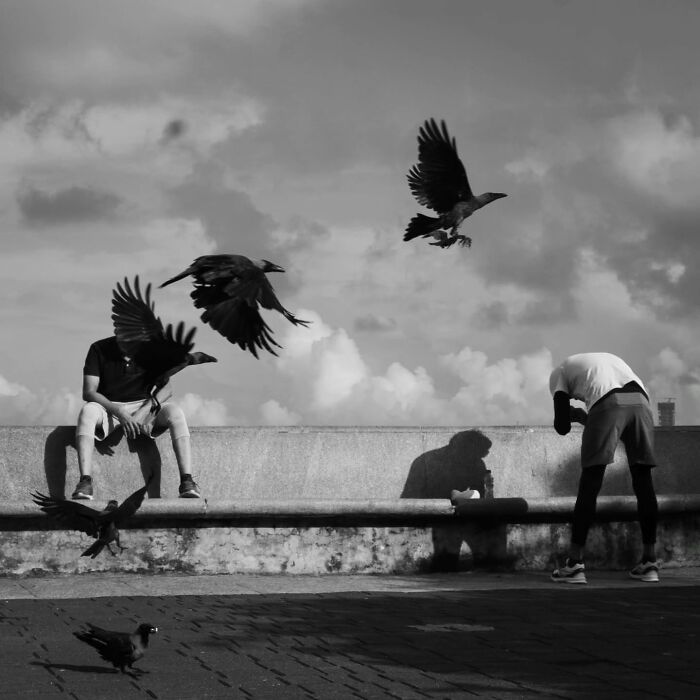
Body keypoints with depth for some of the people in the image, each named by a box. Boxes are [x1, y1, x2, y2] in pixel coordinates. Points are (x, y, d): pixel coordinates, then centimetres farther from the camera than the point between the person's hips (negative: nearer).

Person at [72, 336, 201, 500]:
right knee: (87, 411, -35)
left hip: (142, 406, 1)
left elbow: (166, 388, -11)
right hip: (108, 407, -1)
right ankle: (85, 483, -45)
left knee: (175, 412, -27)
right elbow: (88, 392, -14)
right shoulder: (99, 349, -8)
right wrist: (119, 413, -29)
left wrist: (144, 411, -29)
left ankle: (186, 481, -35)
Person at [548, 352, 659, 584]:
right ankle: (650, 561, 13)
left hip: (607, 404, -4)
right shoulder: (610, 359, 43)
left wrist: (572, 415, 41)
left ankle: (575, 562, 3)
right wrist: (585, 418, 46)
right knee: (642, 480, 12)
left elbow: (562, 426, 18)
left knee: (590, 482, 3)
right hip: (639, 401, 4)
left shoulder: (559, 373, 28)